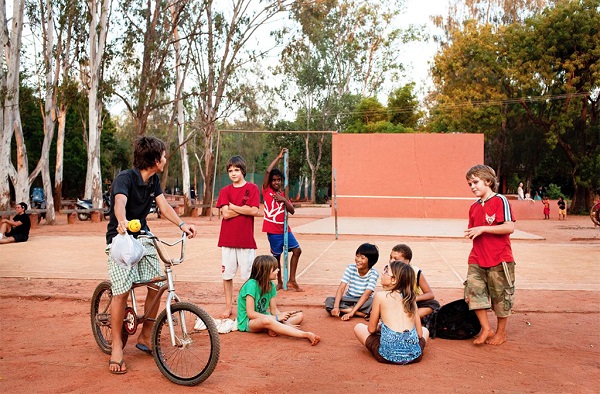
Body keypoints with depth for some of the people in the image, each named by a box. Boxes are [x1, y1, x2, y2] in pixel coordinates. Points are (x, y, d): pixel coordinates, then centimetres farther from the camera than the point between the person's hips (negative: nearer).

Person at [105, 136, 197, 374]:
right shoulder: (125, 178, -18)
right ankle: (117, 347, -1)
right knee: (122, 291, -16)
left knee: (156, 285, -4)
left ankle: (145, 337, 13)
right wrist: (122, 222, -59)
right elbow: (120, 202, -37)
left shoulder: (153, 181, 5)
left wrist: (182, 225, -19)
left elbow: (164, 206, -1)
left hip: (142, 237, 7)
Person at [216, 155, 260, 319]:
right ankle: (228, 306, 19)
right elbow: (225, 213, -5)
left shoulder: (252, 188, 2)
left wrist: (233, 206, -5)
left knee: (248, 275, 1)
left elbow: (254, 211, -10)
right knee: (227, 274, 7)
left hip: (246, 240, -2)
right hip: (227, 239, 2)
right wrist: (244, 208, -6)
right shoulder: (225, 191, 8)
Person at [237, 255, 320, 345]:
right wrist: (276, 318, -23)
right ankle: (307, 335, -44)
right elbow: (250, 314, -23)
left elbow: (274, 309, 3)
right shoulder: (251, 285, -21)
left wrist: (286, 323, -15)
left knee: (299, 315, -4)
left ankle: (273, 328, -30)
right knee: (267, 320, -43)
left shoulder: (271, 286, 2)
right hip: (247, 322, -8)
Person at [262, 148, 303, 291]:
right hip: (273, 230, -5)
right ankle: (280, 282, 20)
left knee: (297, 250, 1)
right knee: (276, 256, 4)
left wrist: (283, 200, -14)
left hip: (285, 229, 5)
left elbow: (292, 211, 1)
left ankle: (292, 279, 11)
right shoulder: (266, 191, -3)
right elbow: (268, 171, -16)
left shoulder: (283, 195, 12)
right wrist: (278, 157, -11)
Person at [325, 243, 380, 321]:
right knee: (329, 300, -26)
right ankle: (363, 313, -28)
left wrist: (352, 312, -33)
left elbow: (366, 294, -23)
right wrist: (336, 307, -32)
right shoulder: (350, 268, -9)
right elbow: (341, 288, -16)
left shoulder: (374, 273, -16)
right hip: (348, 300, 3)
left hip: (363, 302, -3)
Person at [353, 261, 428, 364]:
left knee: (358, 327, 21)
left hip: (389, 355, -3)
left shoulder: (380, 296, -2)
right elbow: (420, 333, 12)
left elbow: (371, 329, 5)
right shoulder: (411, 297, 9)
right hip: (414, 355, 4)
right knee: (425, 330, 36)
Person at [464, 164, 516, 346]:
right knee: (473, 290, -6)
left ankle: (501, 332, 24)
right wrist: (471, 233, 1)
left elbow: (509, 227, -19)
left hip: (499, 259, -6)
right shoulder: (474, 207, 12)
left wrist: (482, 229, -21)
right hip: (477, 259, 6)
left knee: (501, 295, 7)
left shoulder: (500, 201, -9)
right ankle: (486, 329, 8)